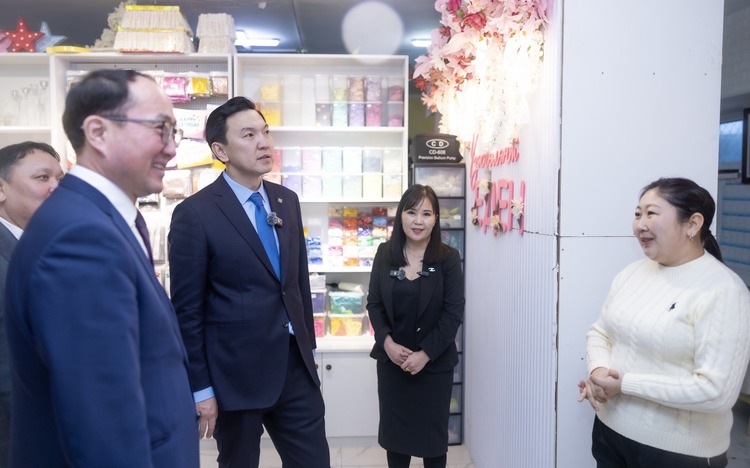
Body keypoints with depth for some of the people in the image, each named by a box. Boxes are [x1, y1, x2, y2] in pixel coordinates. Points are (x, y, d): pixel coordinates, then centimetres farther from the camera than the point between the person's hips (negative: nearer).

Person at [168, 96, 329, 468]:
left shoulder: (287, 201, 6)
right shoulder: (195, 214, -12)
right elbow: (187, 310, -10)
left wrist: (308, 347, 13)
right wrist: (201, 388, -8)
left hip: (296, 366, 5)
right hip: (236, 374, -5)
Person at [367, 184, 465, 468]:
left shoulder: (448, 258, -8)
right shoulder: (385, 254, -1)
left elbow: (453, 313, -10)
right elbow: (374, 304, 2)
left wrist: (425, 354, -16)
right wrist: (386, 342, -13)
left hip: (435, 362, -2)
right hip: (391, 359, 2)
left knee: (433, 433, 12)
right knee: (394, 430, 14)